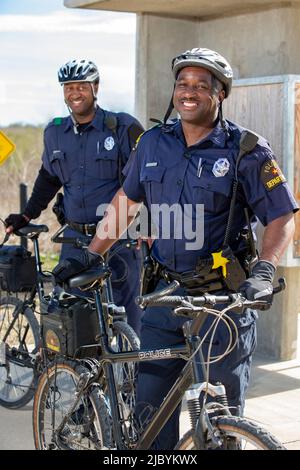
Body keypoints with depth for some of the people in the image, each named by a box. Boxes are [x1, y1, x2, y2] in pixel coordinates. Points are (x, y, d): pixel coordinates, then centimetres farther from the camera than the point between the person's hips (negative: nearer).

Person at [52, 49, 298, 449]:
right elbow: (125, 200, 18)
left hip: (226, 300, -4)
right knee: (151, 408, 7)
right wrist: (89, 256, 16)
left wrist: (263, 271, -23)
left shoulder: (246, 150, -7)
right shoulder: (153, 143, 6)